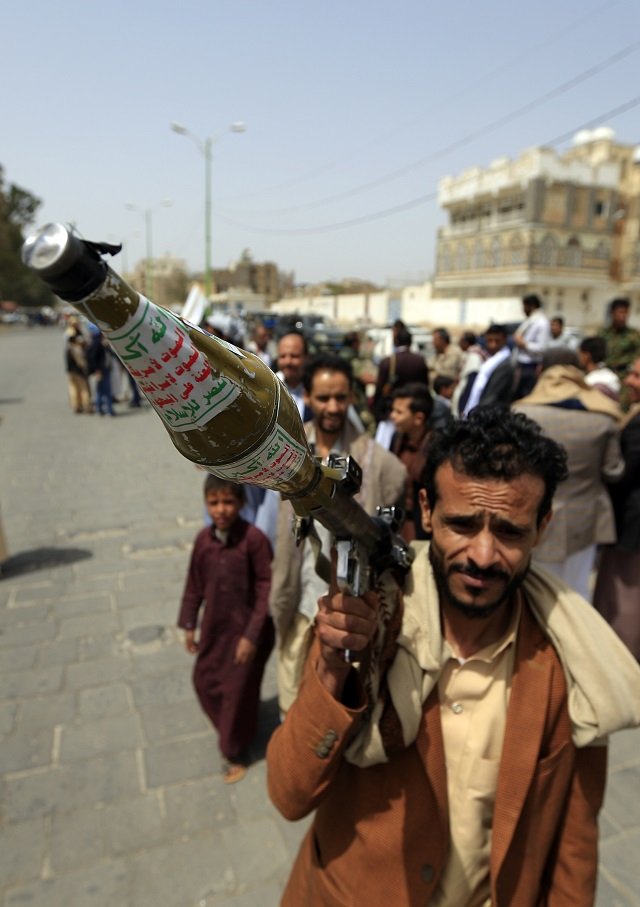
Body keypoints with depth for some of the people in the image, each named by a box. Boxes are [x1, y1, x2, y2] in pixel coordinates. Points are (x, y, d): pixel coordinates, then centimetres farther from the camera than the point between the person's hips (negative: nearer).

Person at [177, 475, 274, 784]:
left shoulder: (254, 539, -24)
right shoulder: (203, 539, -7)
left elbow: (266, 589, -19)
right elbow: (194, 584, 4)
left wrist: (252, 634, -18)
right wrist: (189, 624, 8)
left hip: (246, 629, -5)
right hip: (214, 627, 6)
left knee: (239, 691, 10)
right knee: (204, 681, 20)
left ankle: (235, 752, 36)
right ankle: (231, 730, 50)